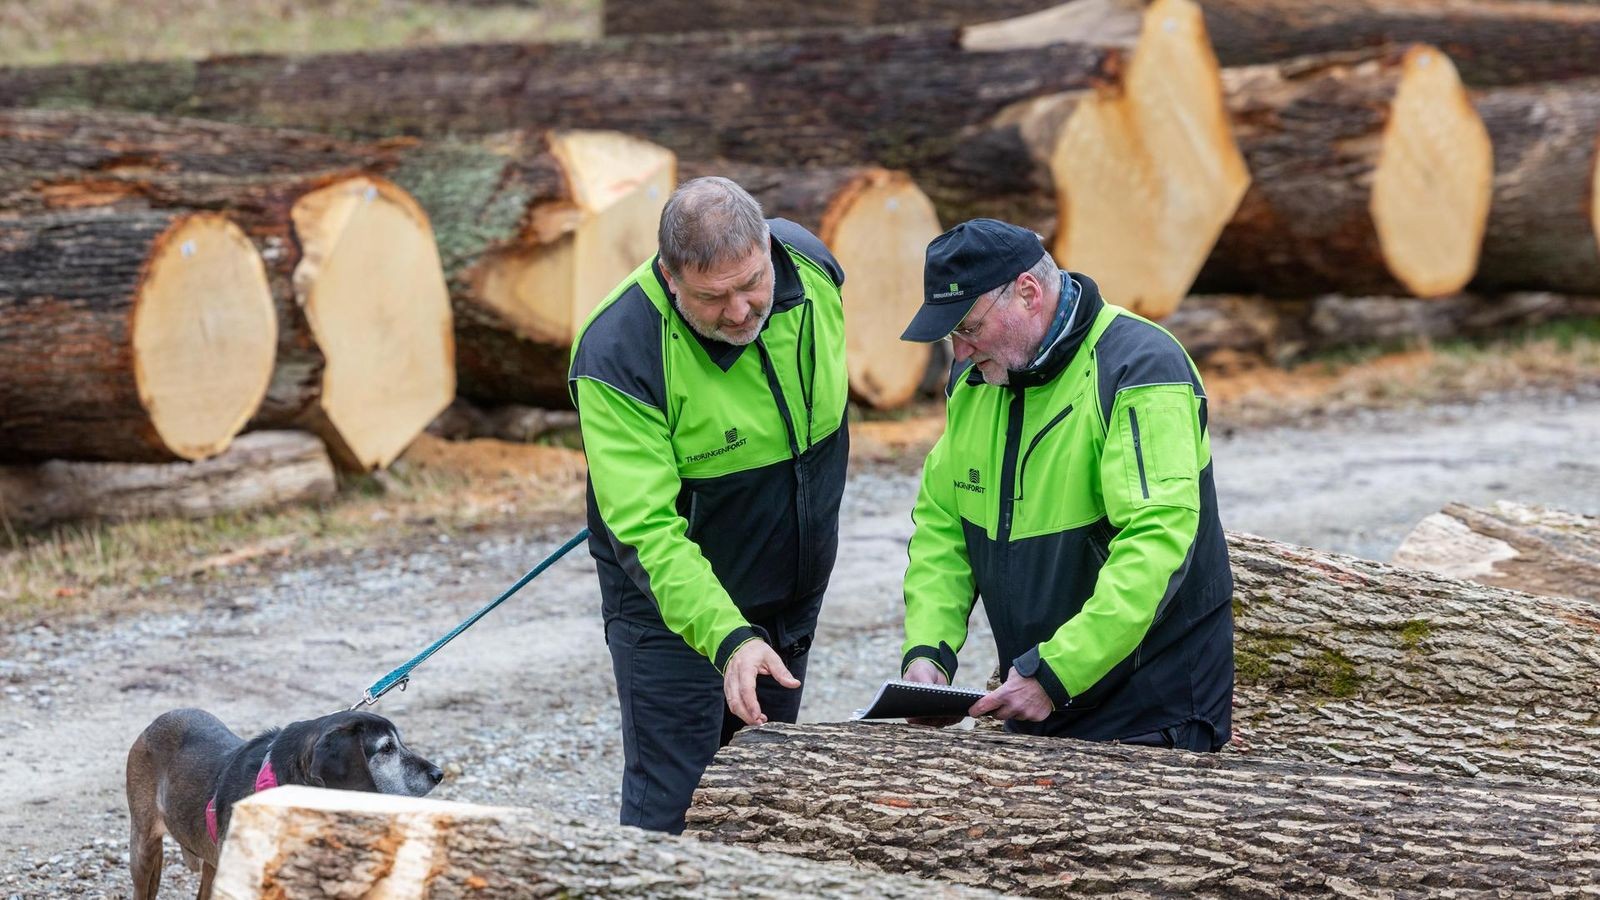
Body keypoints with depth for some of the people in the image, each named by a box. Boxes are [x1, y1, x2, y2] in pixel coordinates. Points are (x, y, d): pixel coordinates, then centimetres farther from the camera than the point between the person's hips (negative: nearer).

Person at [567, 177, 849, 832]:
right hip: (673, 605, -5)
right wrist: (728, 638, -43)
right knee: (669, 815, -8)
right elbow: (648, 529, -33)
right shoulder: (617, 353, -29)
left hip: (793, 599, 6)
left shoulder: (811, 267, -12)